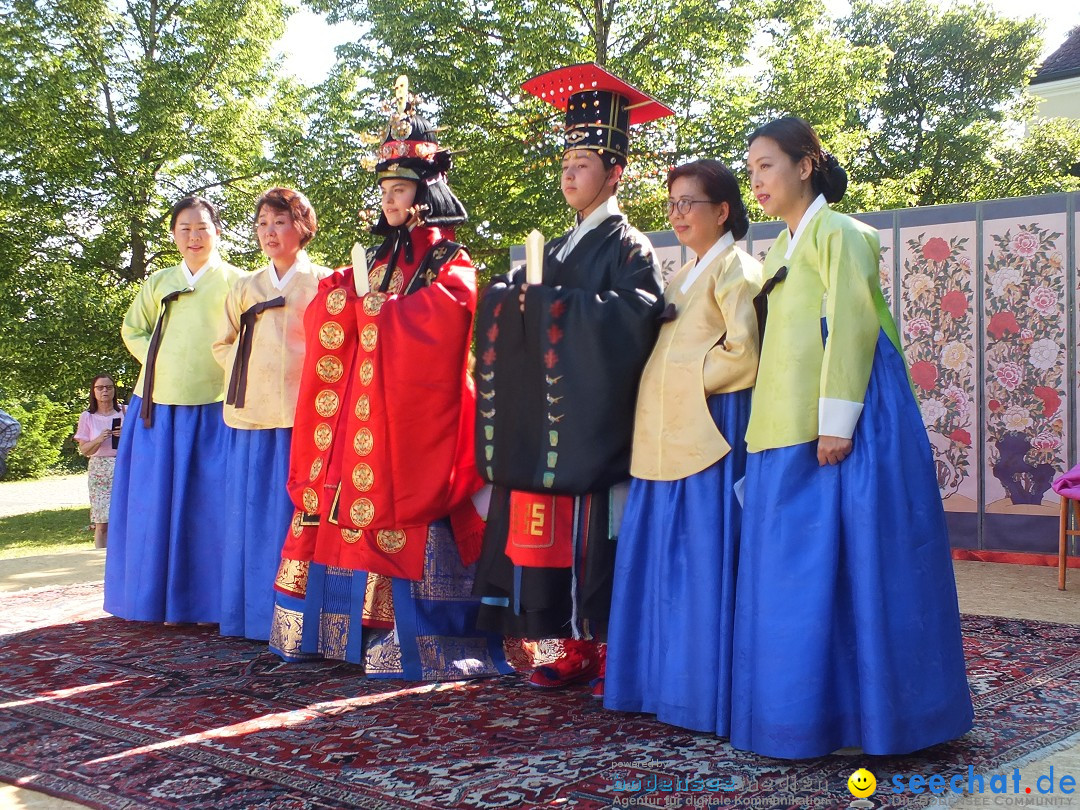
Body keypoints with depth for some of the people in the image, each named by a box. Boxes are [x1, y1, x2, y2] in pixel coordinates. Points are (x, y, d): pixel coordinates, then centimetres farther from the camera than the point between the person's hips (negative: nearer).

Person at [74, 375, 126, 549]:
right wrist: (99, 440, -14)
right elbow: (84, 450, 5)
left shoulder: (125, 411, 7)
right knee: (102, 523, -7)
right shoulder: (87, 417, 7)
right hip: (99, 470, 0)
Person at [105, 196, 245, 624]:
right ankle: (169, 598, 13)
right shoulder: (159, 283, 15)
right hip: (159, 404, 3)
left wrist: (224, 365, -11)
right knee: (159, 500, 4)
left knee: (209, 501, -4)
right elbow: (132, 329, 19)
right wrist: (157, 360, 3)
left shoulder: (233, 282, 6)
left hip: (214, 406, -3)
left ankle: (209, 600, 4)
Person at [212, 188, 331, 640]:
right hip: (251, 415, 4)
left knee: (298, 512, -4)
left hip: (304, 415, -4)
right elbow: (223, 344, 24)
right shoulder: (245, 288, 16)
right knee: (250, 513, 5)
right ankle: (253, 611, 13)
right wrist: (244, 370, 8)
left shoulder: (323, 283, 4)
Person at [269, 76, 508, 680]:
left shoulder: (452, 267, 0)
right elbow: (325, 320, 13)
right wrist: (351, 287, -6)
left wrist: (373, 300, -7)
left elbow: (430, 327, -18)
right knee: (350, 515, 2)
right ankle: (357, 627, 10)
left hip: (414, 414, -6)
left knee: (404, 521, -10)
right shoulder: (378, 260, 20)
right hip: (362, 412, 6)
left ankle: (412, 641, -5)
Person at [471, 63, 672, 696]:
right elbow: (502, 304, 22)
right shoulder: (559, 249, 22)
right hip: (545, 419, 7)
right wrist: (515, 295, -2)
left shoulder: (628, 247, -2)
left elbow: (636, 311, -20)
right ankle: (577, 647, 13)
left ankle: (612, 651, 3)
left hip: (594, 422, -7)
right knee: (551, 534, 5)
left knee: (592, 538, -7)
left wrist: (551, 302, -17)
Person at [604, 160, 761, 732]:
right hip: (666, 435, 9)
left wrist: (691, 380, -8)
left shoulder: (734, 269, -4)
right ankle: (667, 682, 18)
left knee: (705, 561, -6)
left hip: (709, 430, -9)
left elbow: (743, 354, -14)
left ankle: (708, 691, 0)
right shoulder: (682, 277, 22)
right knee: (661, 561, 10)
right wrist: (657, 394, 9)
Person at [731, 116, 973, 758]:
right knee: (795, 570, 8)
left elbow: (851, 327, -14)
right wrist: (770, 427, 13)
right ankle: (805, 711, 16)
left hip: (839, 427, -8)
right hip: (788, 432, 9)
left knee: (852, 565, -5)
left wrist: (836, 423, -20)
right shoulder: (782, 249, 20)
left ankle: (878, 713, 4)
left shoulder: (838, 234, -5)